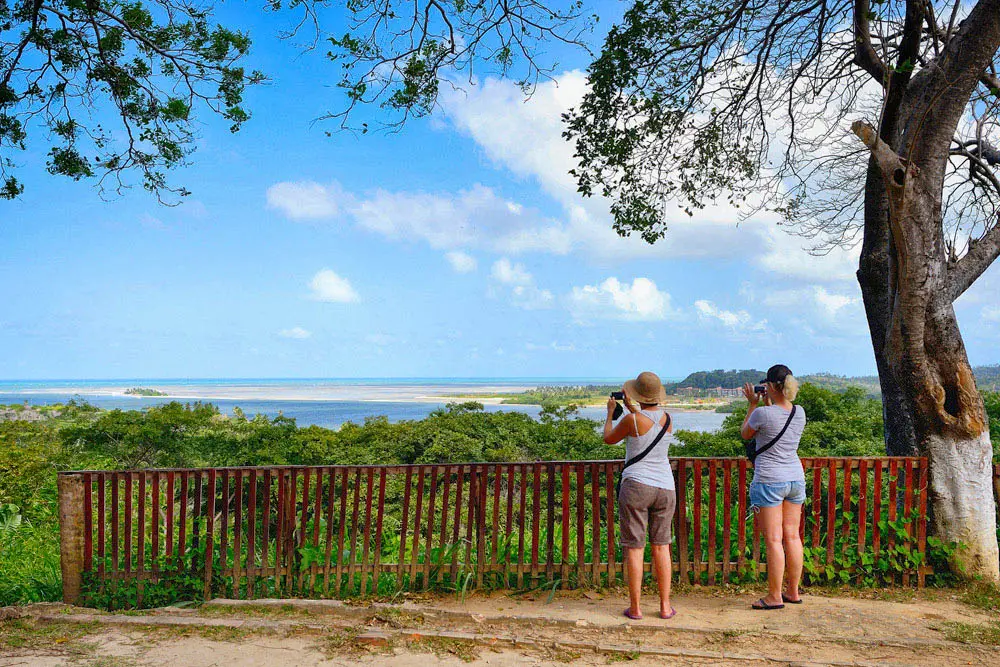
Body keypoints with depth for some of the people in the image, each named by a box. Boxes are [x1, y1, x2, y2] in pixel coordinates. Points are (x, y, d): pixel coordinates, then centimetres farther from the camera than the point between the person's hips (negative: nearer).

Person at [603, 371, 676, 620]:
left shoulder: (632, 420, -13)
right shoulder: (667, 419, 2)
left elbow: (608, 438, 4)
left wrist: (611, 413, 19)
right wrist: (631, 408, 30)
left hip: (636, 485, -4)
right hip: (665, 487, 5)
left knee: (634, 548, 2)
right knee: (661, 546, 12)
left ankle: (635, 608, 6)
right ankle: (665, 607, 14)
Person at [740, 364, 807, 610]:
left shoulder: (762, 413, -16)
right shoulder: (800, 412, 3)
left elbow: (745, 434, 4)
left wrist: (753, 404, 9)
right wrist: (767, 403, 20)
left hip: (769, 481, -7)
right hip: (795, 478, 7)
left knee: (773, 539, -2)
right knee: (792, 536, 13)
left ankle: (774, 596, 4)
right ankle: (793, 591, 22)